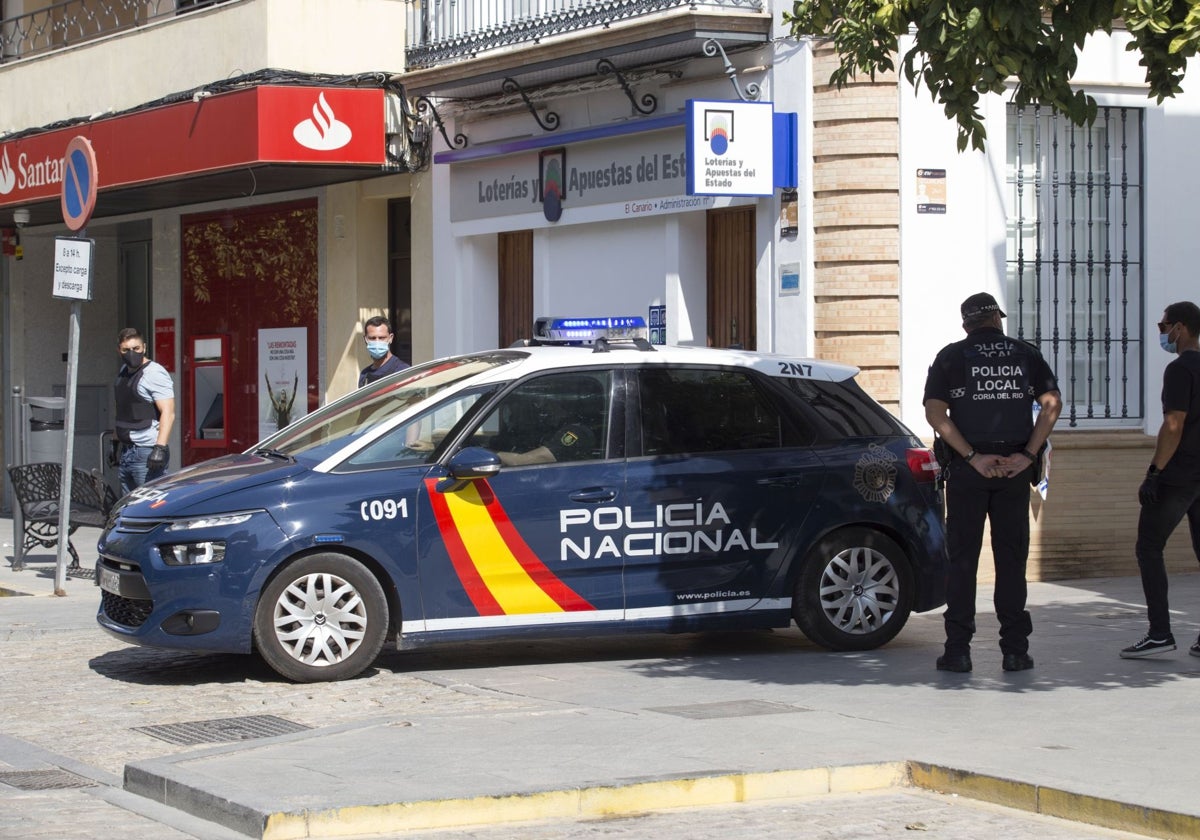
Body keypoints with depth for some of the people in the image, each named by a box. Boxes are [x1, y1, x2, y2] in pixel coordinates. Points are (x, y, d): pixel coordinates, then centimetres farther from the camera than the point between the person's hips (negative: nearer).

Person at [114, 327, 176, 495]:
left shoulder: (154, 373, -11)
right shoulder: (124, 371, 16)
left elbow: (168, 413, -20)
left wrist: (160, 447, -29)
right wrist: (116, 443, 25)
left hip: (147, 452, -9)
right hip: (126, 452, 9)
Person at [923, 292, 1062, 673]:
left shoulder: (951, 357, 3)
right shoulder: (1026, 355, 7)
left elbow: (935, 412, -8)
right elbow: (1051, 404, -4)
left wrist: (972, 457, -10)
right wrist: (1028, 455, -7)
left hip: (967, 470, -1)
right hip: (1014, 470, 1)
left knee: (962, 559, 3)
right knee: (1011, 560, 7)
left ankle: (958, 649, 0)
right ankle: (1015, 650, 5)